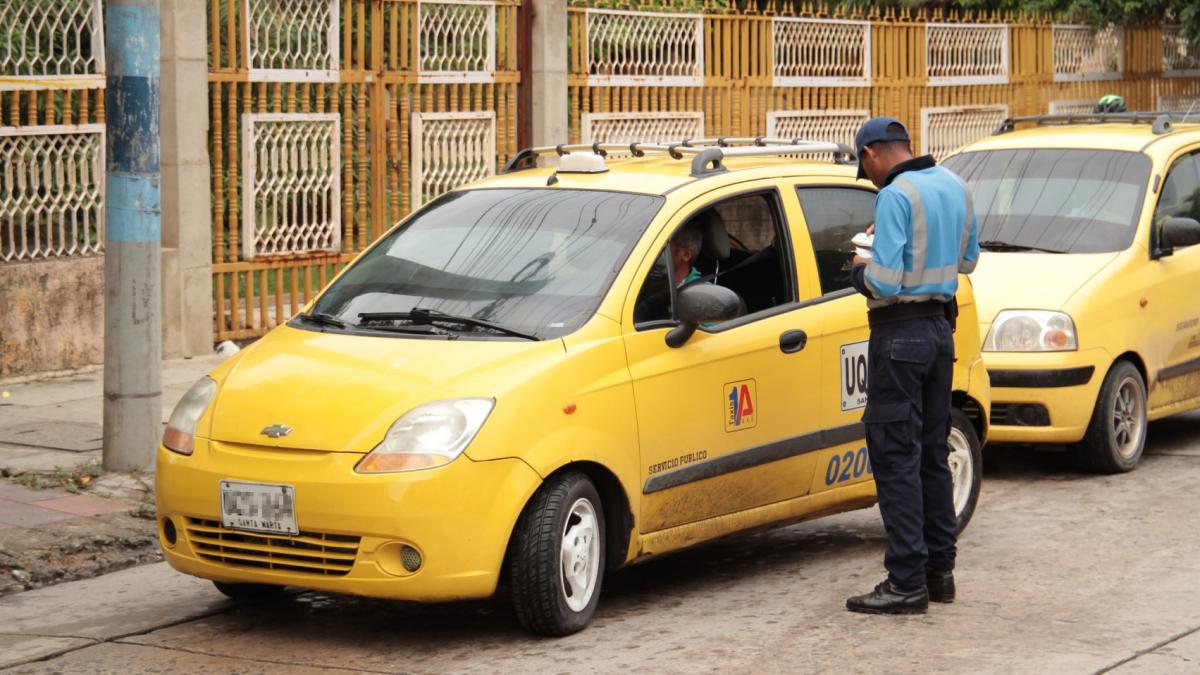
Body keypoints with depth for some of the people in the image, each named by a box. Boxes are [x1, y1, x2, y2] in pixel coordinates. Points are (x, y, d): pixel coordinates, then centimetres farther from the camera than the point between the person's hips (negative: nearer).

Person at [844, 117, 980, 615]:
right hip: (941, 328, 8)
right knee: (932, 454, 15)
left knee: (896, 458, -5)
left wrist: (860, 270, -2)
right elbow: (966, 260, 22)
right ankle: (939, 570, 21)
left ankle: (907, 582, -6)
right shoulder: (955, 187, 9)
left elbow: (884, 283, -21)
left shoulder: (896, 196, -17)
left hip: (901, 335, -8)